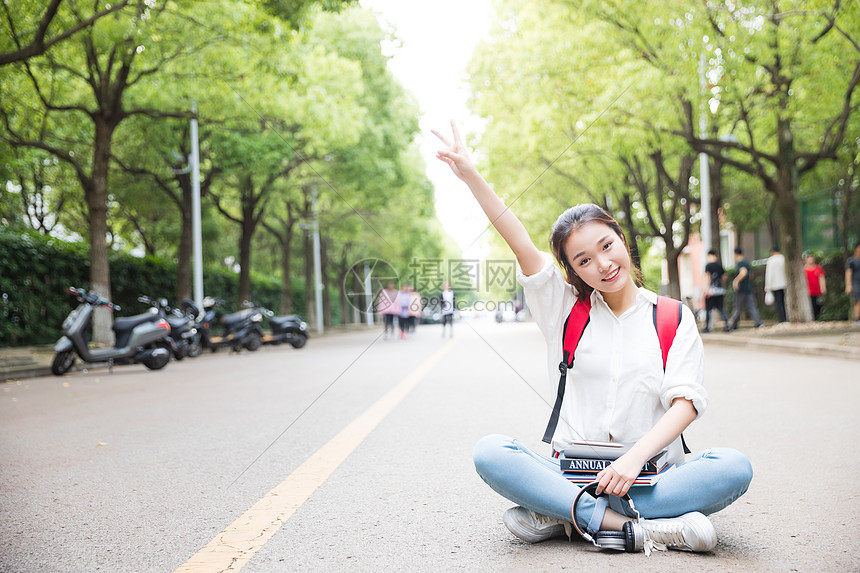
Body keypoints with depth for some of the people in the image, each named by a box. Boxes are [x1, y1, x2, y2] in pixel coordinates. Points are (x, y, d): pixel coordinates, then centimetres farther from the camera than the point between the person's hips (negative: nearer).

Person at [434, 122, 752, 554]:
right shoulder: (566, 307, 10)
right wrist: (470, 175, -14)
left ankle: (561, 515, -25)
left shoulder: (673, 318, 7)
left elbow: (685, 401, -3)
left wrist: (634, 459, -19)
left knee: (734, 467, -29)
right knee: (489, 452, -25)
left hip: (648, 478, 1)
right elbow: (520, 243, -3)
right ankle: (631, 526, -30)